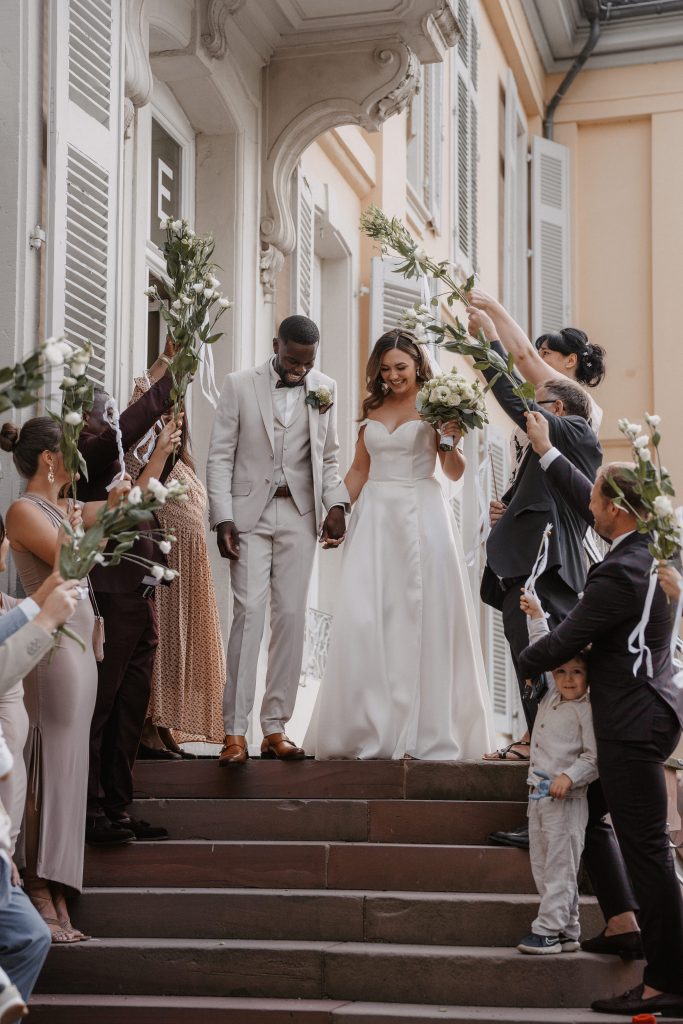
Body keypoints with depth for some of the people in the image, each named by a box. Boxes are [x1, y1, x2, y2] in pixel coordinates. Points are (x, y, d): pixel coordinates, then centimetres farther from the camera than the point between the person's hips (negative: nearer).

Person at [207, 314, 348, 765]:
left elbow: (329, 457, 13)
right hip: (250, 513, -3)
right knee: (249, 613, -10)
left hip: (300, 515, 3)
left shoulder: (325, 389, 6)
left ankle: (276, 728, 7)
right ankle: (235, 732, -8)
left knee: (291, 617, 1)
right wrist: (222, 518, -10)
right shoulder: (240, 385, -2)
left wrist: (337, 504, -3)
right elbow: (221, 455, -1)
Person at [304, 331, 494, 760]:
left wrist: (453, 442, -18)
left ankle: (427, 729, 4)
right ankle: (372, 726, 5)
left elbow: (455, 473, 1)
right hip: (376, 516, 4)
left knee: (423, 617, -3)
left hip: (422, 517, -3)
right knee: (367, 619, -3)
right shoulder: (372, 411, 13)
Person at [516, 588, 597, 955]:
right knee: (542, 866, 9)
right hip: (539, 795, 8)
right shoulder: (550, 699, 12)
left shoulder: (585, 710, -9)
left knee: (560, 866, -6)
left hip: (566, 798, -8)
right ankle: (568, 932, 14)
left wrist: (569, 777, -27)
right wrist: (536, 617, 25)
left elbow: (593, 758, -13)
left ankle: (548, 930, -6)